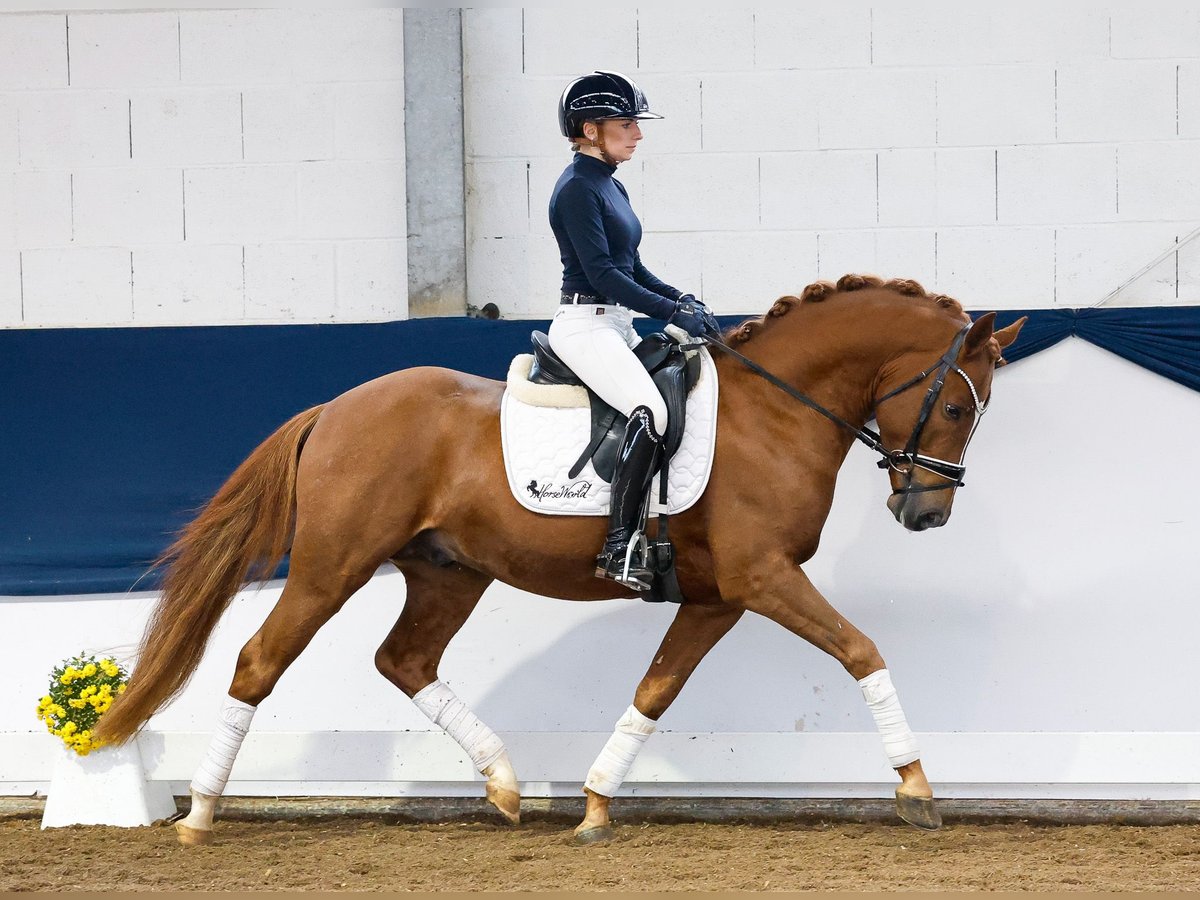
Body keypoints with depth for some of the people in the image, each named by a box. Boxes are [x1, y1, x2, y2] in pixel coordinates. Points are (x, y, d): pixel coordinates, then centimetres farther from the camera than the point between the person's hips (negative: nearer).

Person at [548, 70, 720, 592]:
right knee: (650, 411, -28)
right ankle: (618, 550, -32)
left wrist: (682, 300, 4)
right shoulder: (577, 188, -13)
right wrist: (673, 311, -20)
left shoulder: (611, 188, 16)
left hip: (617, 327, 11)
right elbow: (601, 272, -19)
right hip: (584, 326, -11)